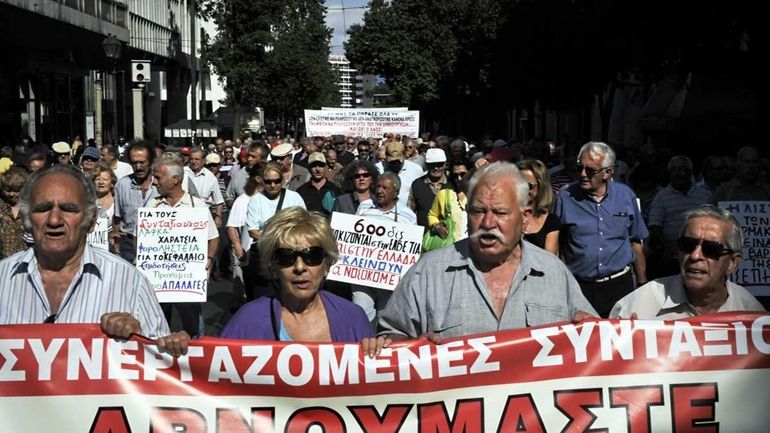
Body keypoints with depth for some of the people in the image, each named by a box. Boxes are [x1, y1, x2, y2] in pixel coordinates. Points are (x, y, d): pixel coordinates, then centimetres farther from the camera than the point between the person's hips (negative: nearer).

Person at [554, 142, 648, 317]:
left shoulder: (625, 195, 3)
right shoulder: (566, 196, -3)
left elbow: (636, 242, 11)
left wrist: (642, 284, 13)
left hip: (619, 284, 2)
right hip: (578, 288, -1)